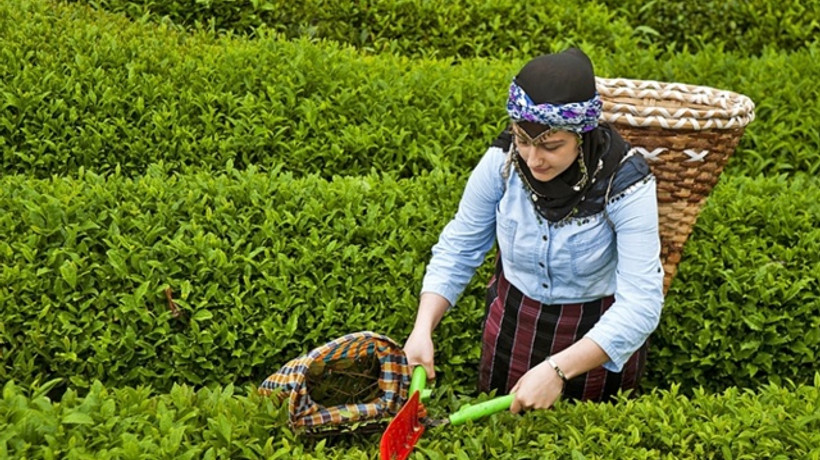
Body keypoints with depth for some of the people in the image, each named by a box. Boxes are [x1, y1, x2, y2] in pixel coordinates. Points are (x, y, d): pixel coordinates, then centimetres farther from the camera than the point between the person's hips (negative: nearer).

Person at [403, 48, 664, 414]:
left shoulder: (625, 184, -27)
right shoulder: (502, 161, -19)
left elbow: (640, 304, -30)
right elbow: (457, 249, -8)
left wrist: (558, 369, -40)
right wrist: (423, 328, -22)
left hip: (599, 340, -2)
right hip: (511, 326, 3)